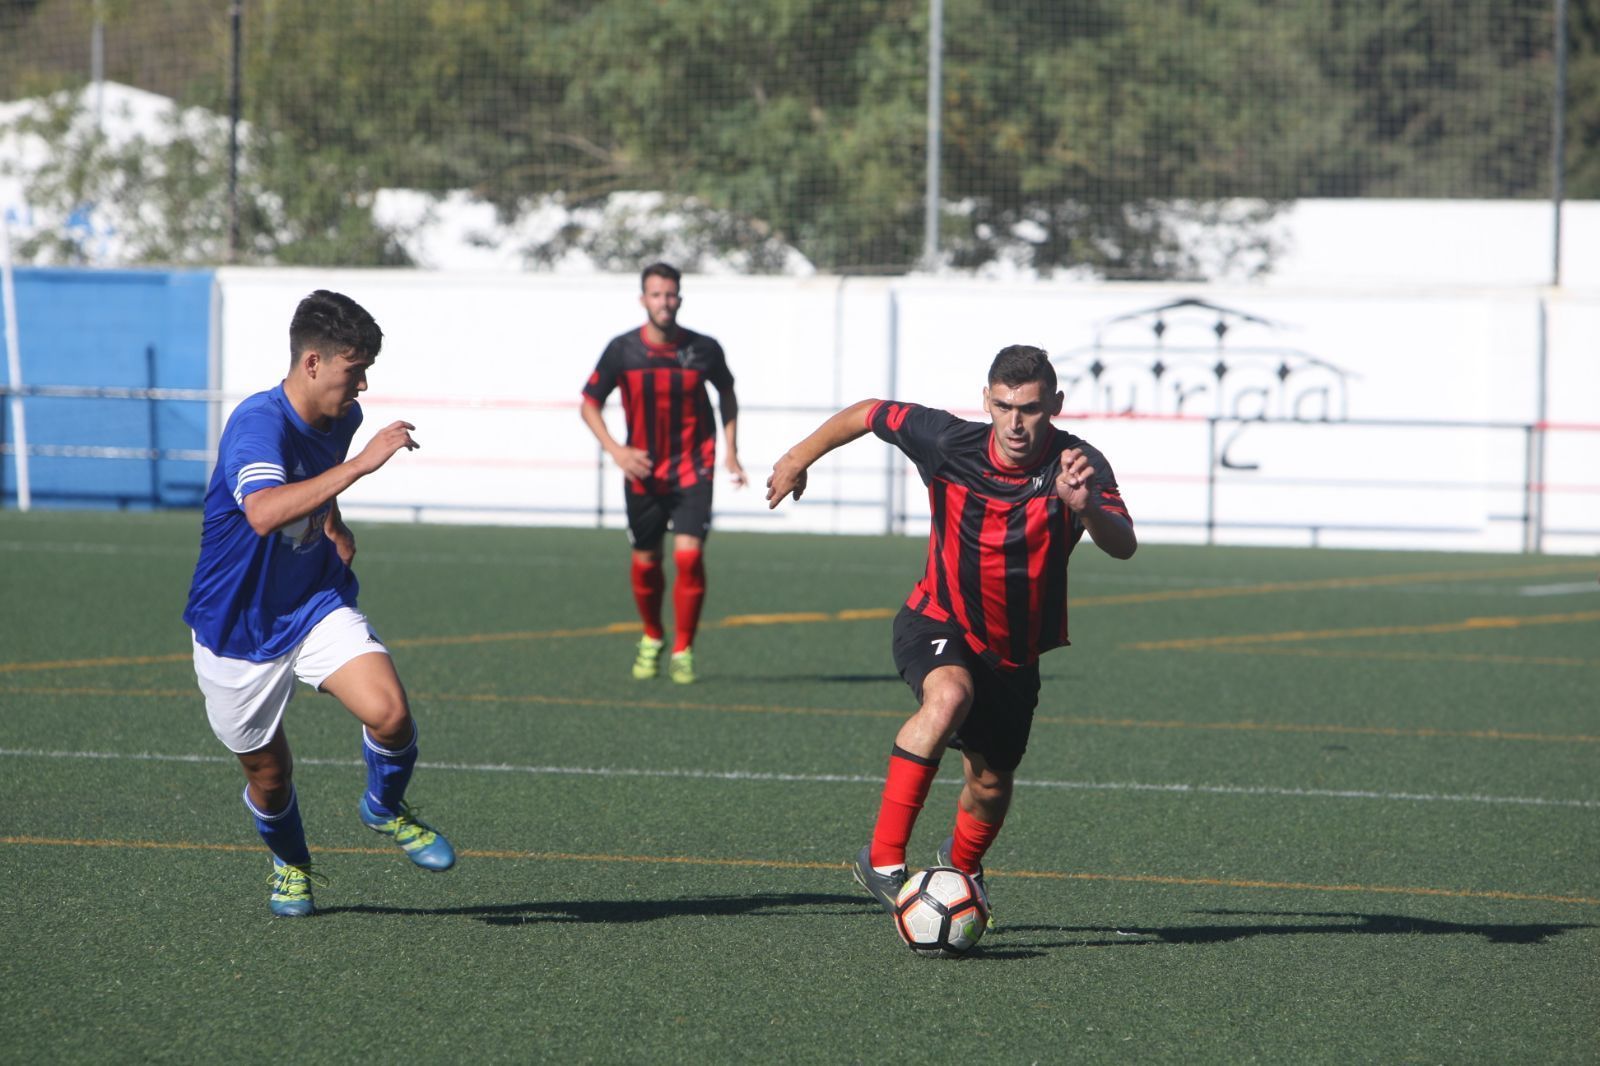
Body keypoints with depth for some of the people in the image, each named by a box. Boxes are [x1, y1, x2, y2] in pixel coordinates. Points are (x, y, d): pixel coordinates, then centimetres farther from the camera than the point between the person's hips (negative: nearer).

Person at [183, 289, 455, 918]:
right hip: (237, 626, -5)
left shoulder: (342, 418, -2)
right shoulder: (258, 423, -26)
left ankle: (385, 808, 10)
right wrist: (362, 462, -47)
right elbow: (263, 513, -47)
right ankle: (290, 864, 42)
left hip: (317, 605, 5)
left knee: (389, 714, -21)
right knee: (268, 775, 9)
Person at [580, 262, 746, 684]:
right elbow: (589, 403, 3)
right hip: (643, 471, 1)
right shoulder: (622, 350, -7)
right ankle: (652, 638, 35)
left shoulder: (704, 349, -6)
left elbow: (726, 393, 14)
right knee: (645, 562, 8)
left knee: (689, 554, -16)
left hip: (693, 470, -1)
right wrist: (615, 450, -12)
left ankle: (682, 650, -3)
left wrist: (731, 453, 8)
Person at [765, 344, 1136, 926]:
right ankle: (882, 860, -32)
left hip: (1014, 652, 2)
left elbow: (1123, 547, -38)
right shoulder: (949, 442, -21)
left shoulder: (1078, 466, -23)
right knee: (949, 695, -36)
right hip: (938, 623, -2)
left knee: (991, 787, 14)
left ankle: (962, 864, 52)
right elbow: (868, 414, -4)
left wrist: (1086, 506, -58)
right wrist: (799, 458, 8)